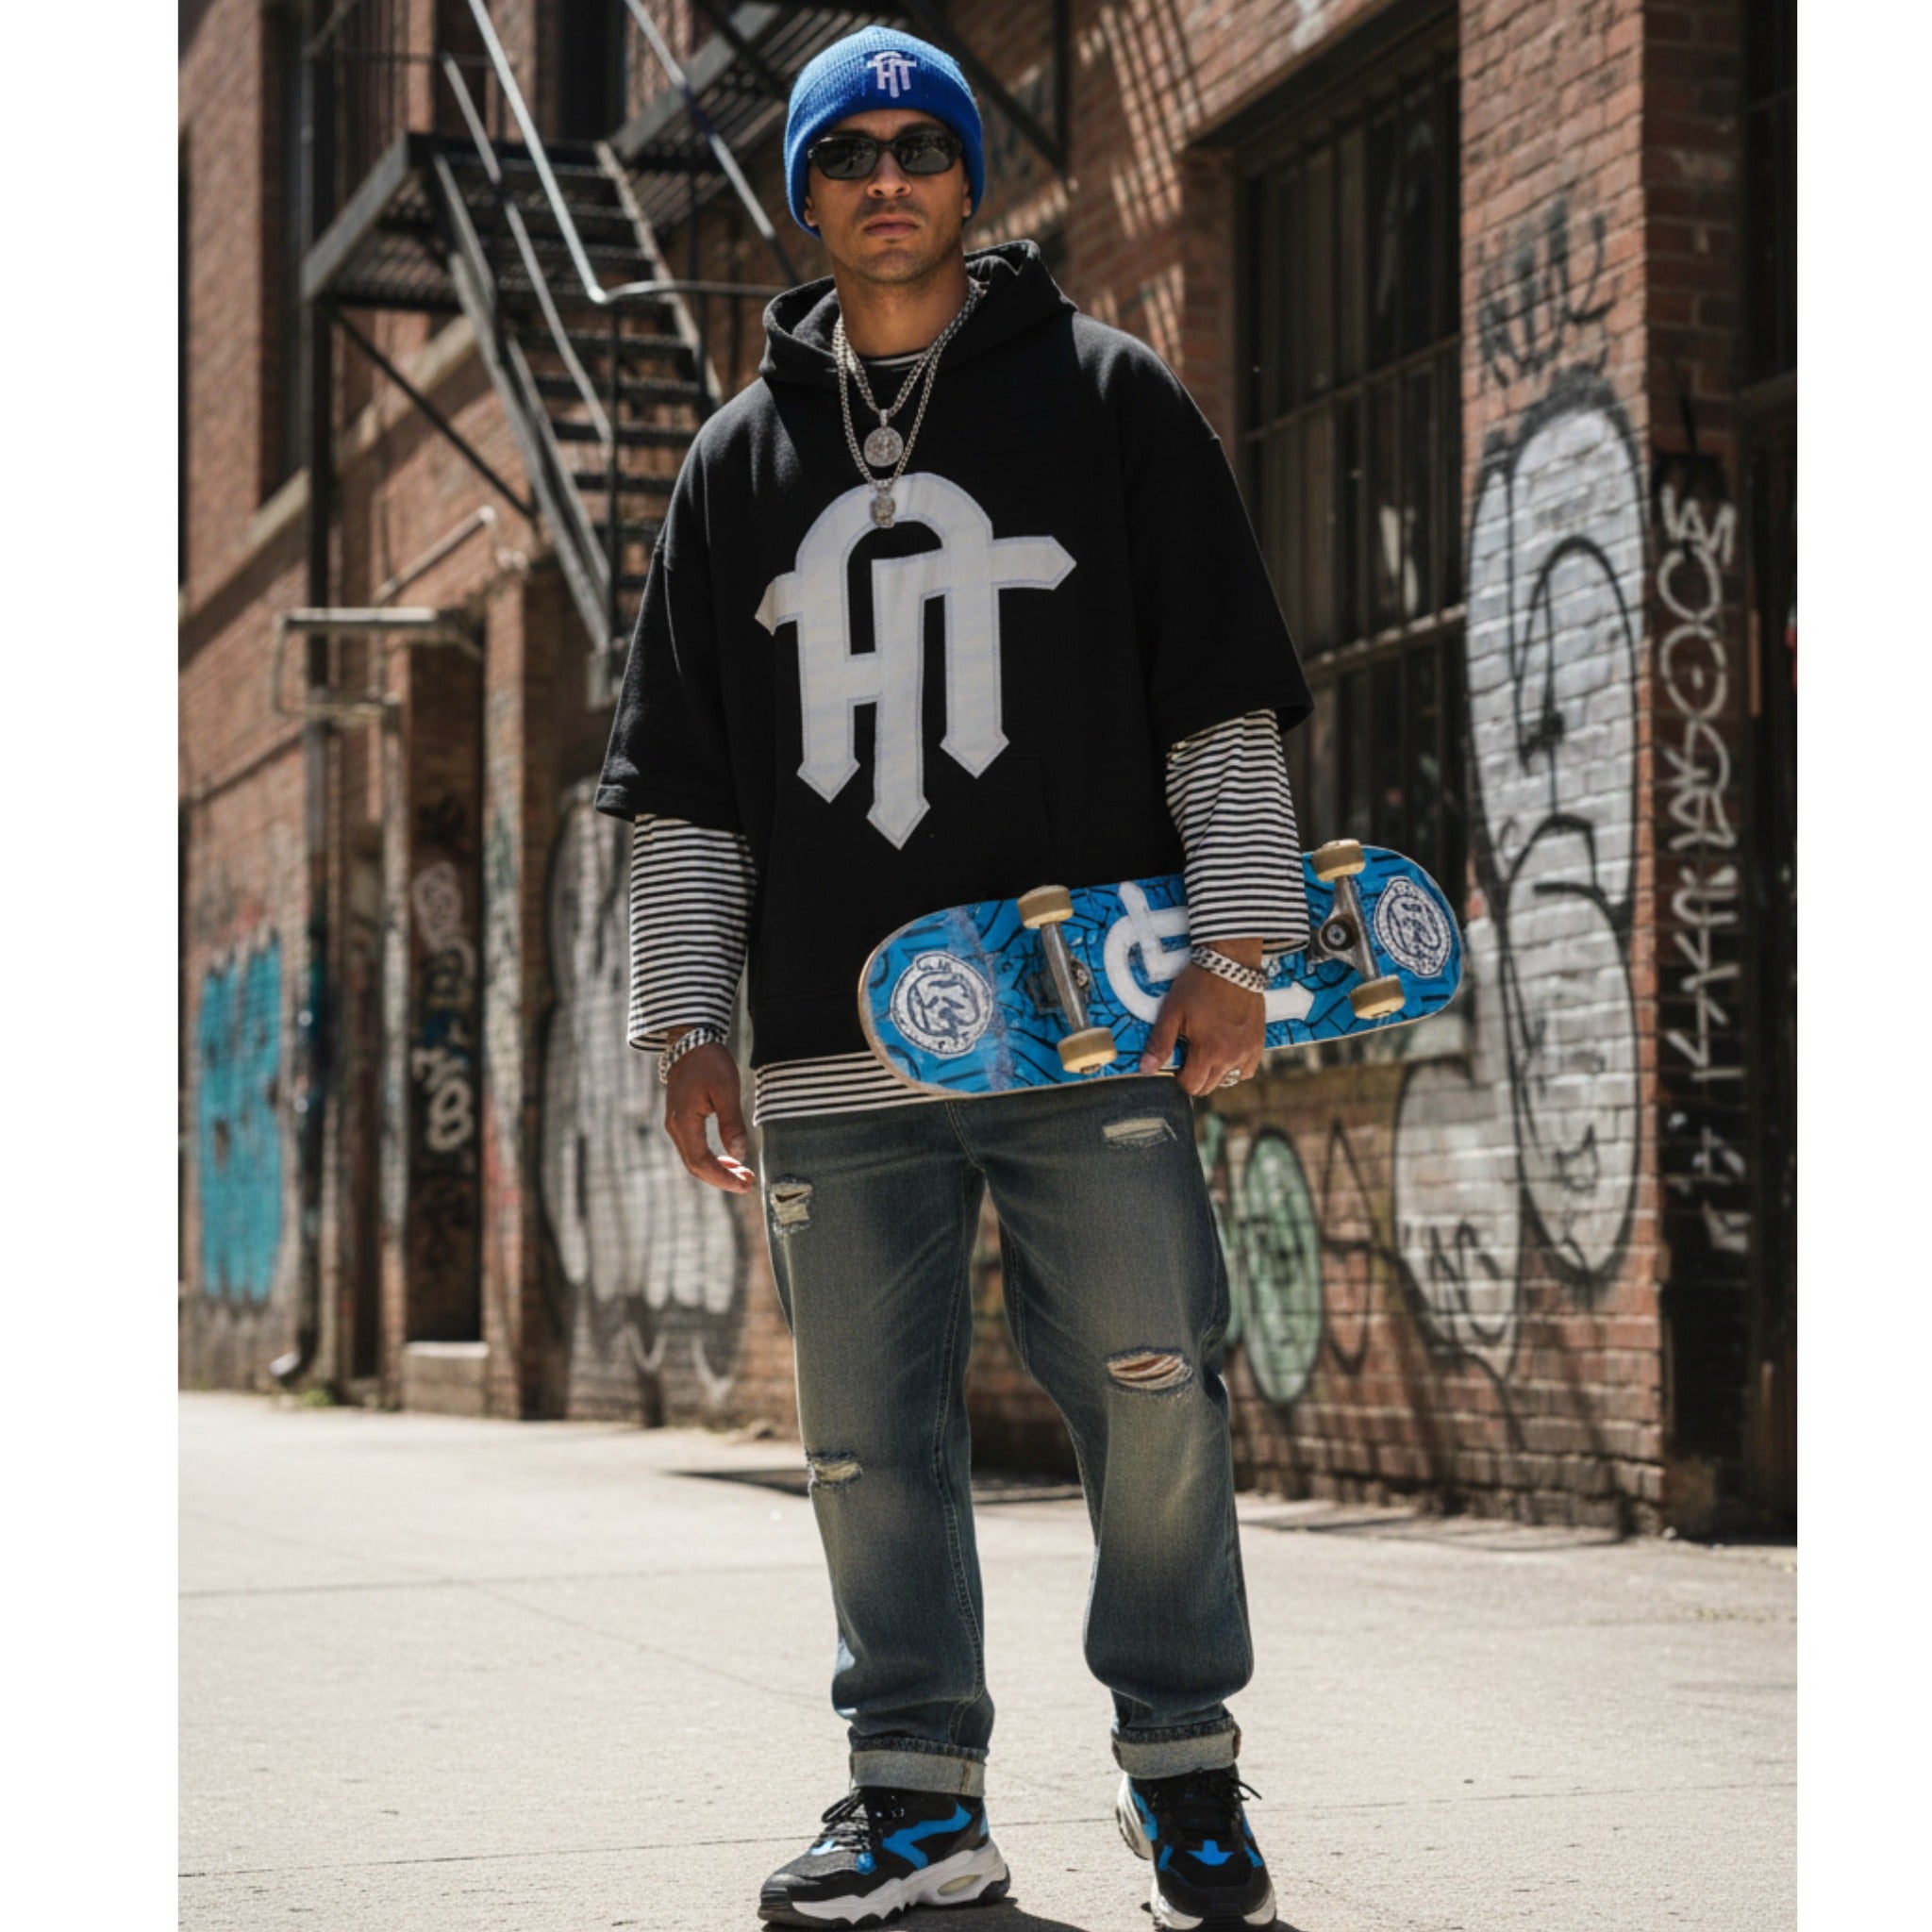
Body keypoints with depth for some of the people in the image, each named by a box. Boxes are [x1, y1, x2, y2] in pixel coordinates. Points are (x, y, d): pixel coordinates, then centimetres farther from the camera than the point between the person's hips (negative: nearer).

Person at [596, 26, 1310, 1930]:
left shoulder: (1107, 399, 8)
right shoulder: (739, 459, 16)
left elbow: (1221, 699, 4)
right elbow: (683, 778, 17)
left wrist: (1232, 948, -5)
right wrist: (681, 1019, 10)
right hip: (834, 1056, 3)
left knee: (1151, 1402, -2)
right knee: (870, 1435, 5)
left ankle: (1182, 1768, 14)